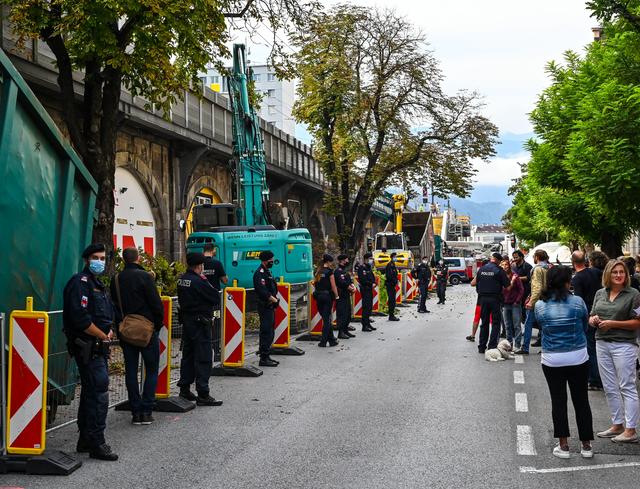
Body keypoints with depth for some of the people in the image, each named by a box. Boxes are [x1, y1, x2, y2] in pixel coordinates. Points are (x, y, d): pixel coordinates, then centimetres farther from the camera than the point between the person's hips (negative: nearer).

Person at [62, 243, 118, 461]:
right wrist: (103, 335, -12)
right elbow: (80, 318, -22)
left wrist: (110, 331, 3)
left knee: (91, 392, 15)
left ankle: (85, 440, 25)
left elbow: (108, 315, 23)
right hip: (87, 348, -10)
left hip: (98, 348, 10)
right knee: (99, 393, -11)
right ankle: (97, 444, -6)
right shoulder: (81, 282, -12)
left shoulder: (97, 284, 19)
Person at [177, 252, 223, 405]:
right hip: (200, 323, -9)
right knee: (204, 358, -4)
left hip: (186, 320, 9)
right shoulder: (198, 281, -19)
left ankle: (184, 388, 25)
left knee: (188, 354, 18)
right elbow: (216, 298, -14)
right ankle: (203, 395, -4)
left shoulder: (182, 279, 6)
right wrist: (205, 280, -2)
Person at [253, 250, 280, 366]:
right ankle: (264, 359, -7)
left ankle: (266, 356, 21)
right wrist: (274, 300, -14)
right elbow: (262, 291, -24)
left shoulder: (267, 272, 17)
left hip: (270, 307, 10)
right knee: (266, 332, -10)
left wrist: (274, 299, 12)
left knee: (269, 332, 14)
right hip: (265, 307, -10)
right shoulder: (260, 273, -15)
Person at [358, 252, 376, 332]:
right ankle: (364, 326, -7)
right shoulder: (361, 268, -11)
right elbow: (362, 280, -19)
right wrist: (371, 284, -15)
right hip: (365, 289, -9)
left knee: (370, 307, 11)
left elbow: (373, 277, 20)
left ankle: (368, 324, 18)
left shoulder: (369, 268, 17)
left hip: (370, 290, 9)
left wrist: (374, 283, -1)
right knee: (366, 307, -9)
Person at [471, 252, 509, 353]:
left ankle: (481, 347, 12)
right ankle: (492, 347, -2)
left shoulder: (481, 269, 5)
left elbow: (475, 283, 7)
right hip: (494, 298, -4)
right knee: (495, 323, 4)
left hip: (483, 298, 4)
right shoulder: (499, 270, -7)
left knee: (484, 323, 12)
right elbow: (507, 285, -7)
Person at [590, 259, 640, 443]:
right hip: (602, 344, 6)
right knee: (609, 388, 11)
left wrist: (613, 323, -16)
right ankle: (617, 425, 22)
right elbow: (592, 318, 17)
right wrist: (593, 320, -6)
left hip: (624, 344, -6)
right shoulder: (600, 294, 11)